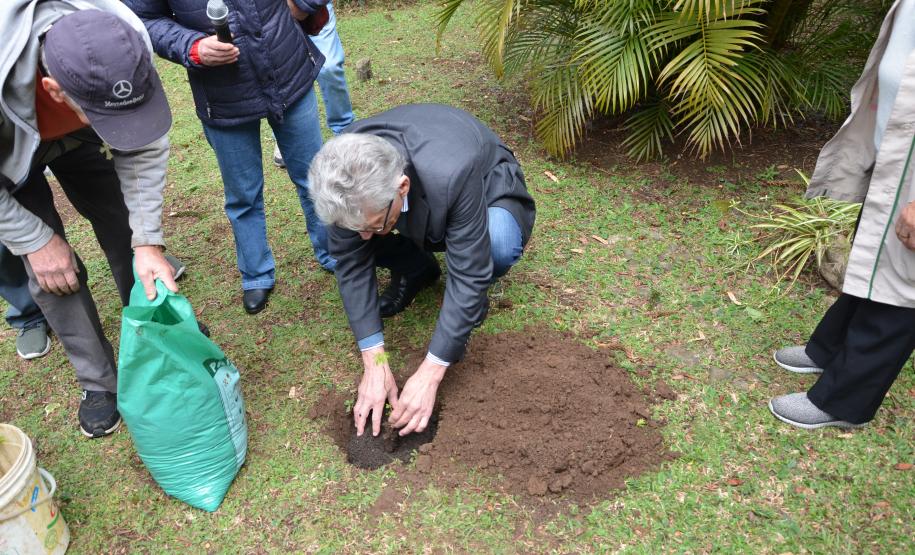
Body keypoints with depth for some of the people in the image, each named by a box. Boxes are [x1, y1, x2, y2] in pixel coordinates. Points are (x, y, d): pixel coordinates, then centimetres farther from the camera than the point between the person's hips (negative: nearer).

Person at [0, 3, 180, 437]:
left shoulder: (126, 48, -37)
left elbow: (144, 149, -22)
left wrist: (148, 241, -26)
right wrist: (36, 241, -20)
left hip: (78, 140, 3)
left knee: (128, 236, 2)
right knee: (50, 271, -6)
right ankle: (99, 383, 13)